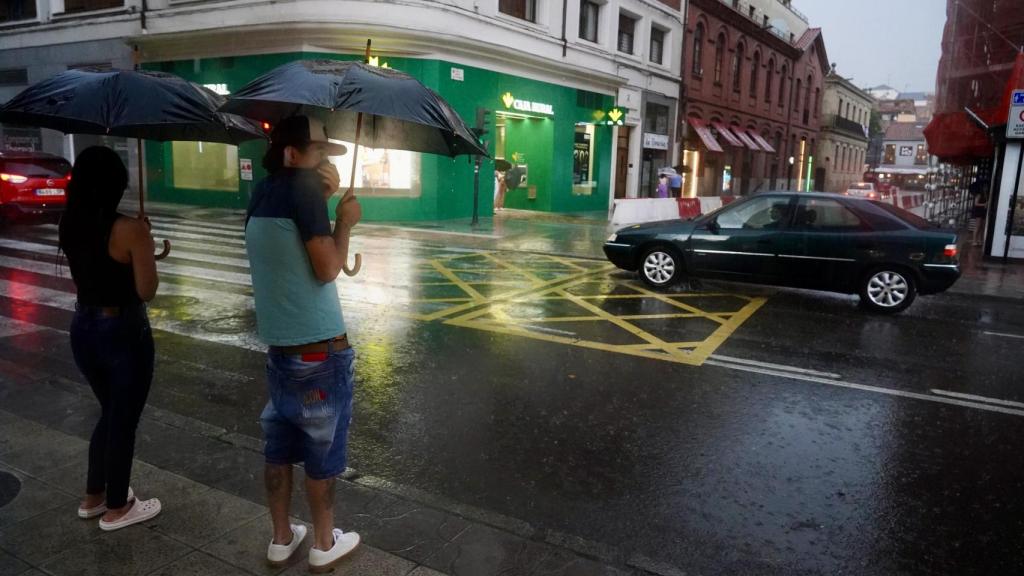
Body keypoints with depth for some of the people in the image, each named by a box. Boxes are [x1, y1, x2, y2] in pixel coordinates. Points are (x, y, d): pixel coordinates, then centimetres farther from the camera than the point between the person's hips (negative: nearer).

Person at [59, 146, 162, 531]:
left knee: (110, 413, 25)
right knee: (124, 421, 10)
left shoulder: (69, 226, 1)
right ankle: (116, 509, 26)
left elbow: (93, 269, 11)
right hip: (124, 333, -7)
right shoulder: (130, 229, -20)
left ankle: (93, 497, 38)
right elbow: (147, 291, -16)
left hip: (83, 329, 7)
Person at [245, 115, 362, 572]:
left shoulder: (263, 193, 8)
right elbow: (327, 268, -18)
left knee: (279, 449, 16)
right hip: (320, 350, -7)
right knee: (323, 453, 8)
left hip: (279, 348, 7)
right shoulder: (301, 186, -16)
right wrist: (345, 220, -5)